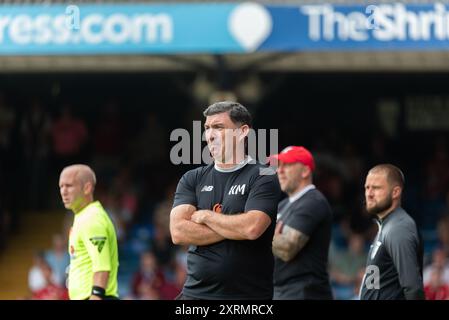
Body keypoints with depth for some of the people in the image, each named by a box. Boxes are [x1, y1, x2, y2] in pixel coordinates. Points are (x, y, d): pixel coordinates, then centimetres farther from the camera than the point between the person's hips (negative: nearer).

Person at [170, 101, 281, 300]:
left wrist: (206, 216, -4)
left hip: (249, 294, -4)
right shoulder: (192, 179, 11)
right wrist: (234, 229, -10)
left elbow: (252, 228, -19)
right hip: (196, 292, 4)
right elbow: (178, 232, -3)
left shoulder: (263, 178, -3)